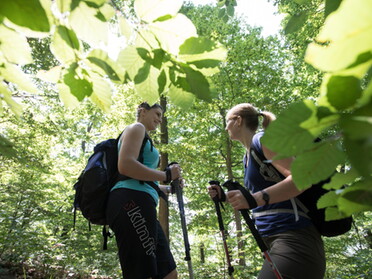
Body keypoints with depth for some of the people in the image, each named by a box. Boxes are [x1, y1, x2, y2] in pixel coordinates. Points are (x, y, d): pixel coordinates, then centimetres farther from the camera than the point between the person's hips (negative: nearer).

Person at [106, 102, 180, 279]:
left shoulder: (143, 136, 34)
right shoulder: (136, 128, 6)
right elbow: (125, 165, -14)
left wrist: (167, 189, 26)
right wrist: (166, 175, -7)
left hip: (137, 206, 10)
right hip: (132, 203, -10)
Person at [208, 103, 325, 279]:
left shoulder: (262, 140, -9)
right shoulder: (248, 156, 17)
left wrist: (256, 198, -33)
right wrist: (224, 196, 11)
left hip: (293, 240, -9)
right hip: (273, 241, 10)